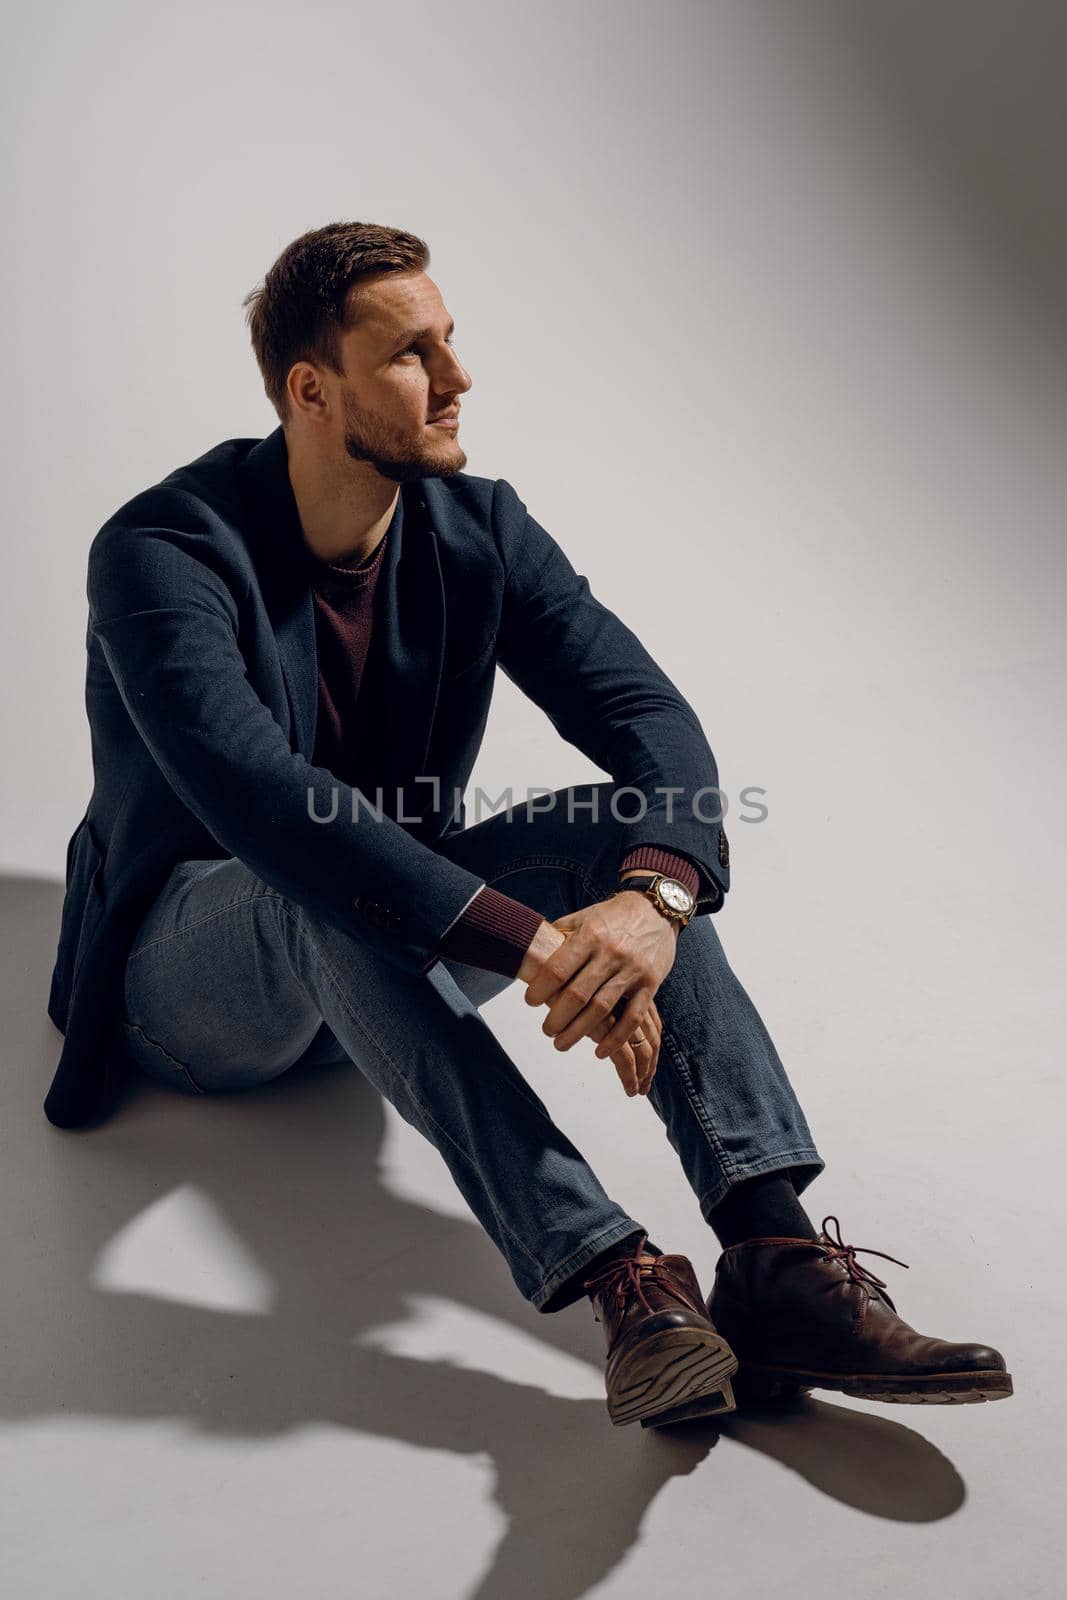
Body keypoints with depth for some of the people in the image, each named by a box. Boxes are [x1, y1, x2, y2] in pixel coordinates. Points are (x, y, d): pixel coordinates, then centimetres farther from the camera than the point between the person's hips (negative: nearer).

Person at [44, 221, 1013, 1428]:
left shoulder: (478, 529, -5)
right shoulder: (160, 553, -21)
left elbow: (653, 716, -16)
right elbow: (259, 796, -37)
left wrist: (654, 897, -38)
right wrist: (530, 942, -45)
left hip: (379, 966, 4)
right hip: (188, 972, -4)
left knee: (625, 831, -23)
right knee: (335, 893, -39)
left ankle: (776, 1254, -34)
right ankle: (613, 1275, -43)